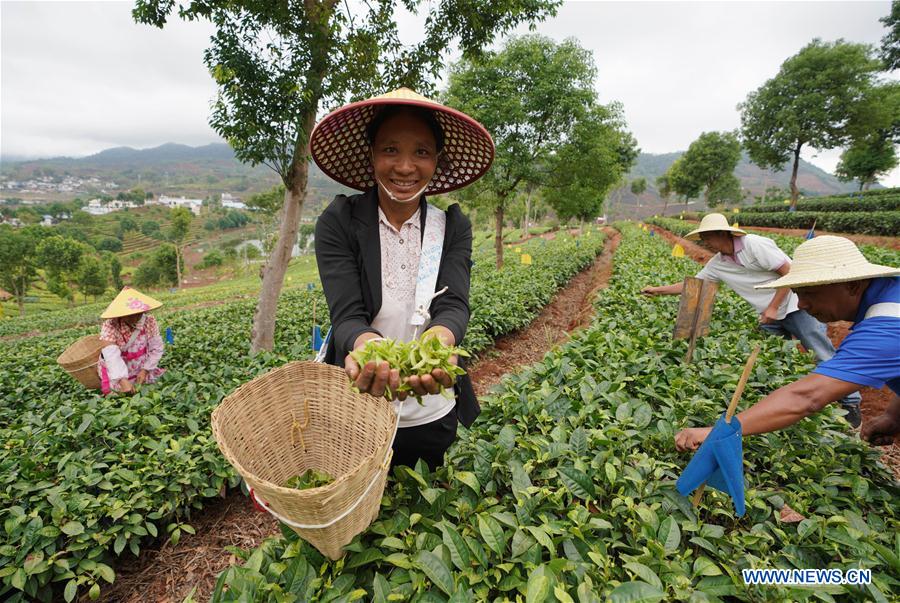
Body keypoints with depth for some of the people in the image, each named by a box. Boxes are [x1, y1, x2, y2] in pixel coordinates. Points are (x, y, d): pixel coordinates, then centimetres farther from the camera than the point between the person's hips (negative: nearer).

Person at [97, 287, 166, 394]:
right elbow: (112, 356, -37)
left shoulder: (149, 322, -15)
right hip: (117, 373, -2)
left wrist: (145, 370, -15)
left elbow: (156, 349, -7)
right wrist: (122, 380, -48)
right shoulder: (110, 326, -24)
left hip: (142, 369, 3)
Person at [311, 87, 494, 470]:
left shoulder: (454, 227, -5)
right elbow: (347, 314, -20)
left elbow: (452, 305, -18)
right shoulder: (338, 223, -10)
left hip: (433, 418, 2)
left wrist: (437, 344, -41)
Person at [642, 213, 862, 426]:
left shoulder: (754, 245, -19)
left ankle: (850, 404, 12)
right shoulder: (717, 264, 0)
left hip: (795, 304, -6)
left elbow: (790, 272, -17)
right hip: (770, 315, 6)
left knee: (824, 357, -3)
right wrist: (658, 290, 0)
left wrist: (773, 307, -18)